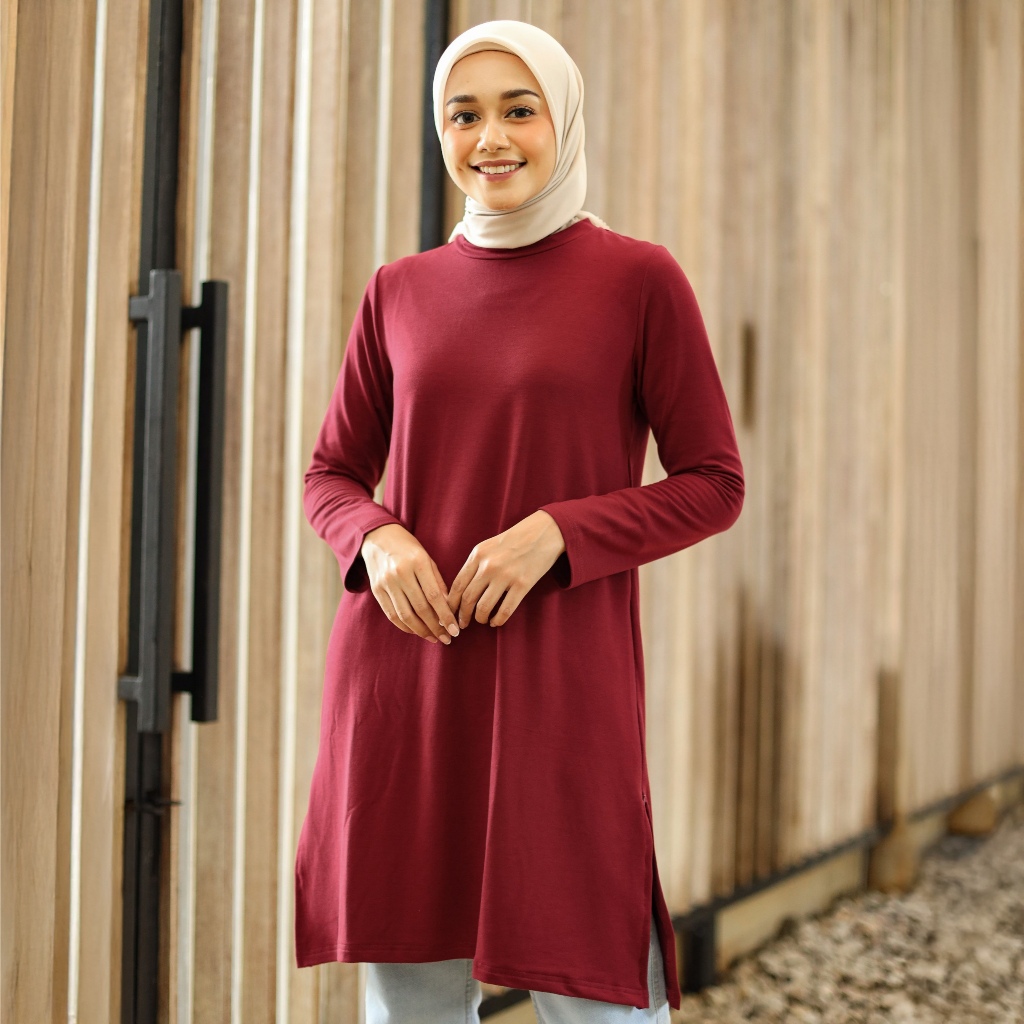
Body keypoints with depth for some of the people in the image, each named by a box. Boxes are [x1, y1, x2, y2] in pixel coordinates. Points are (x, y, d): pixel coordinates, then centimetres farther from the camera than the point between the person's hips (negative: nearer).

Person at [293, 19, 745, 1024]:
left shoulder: (639, 279, -1)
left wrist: (553, 533, -15)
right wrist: (376, 538, -8)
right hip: (399, 669, 3)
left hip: (560, 680, -3)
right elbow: (331, 474, 15)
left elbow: (713, 485, -1)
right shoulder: (400, 290, 9)